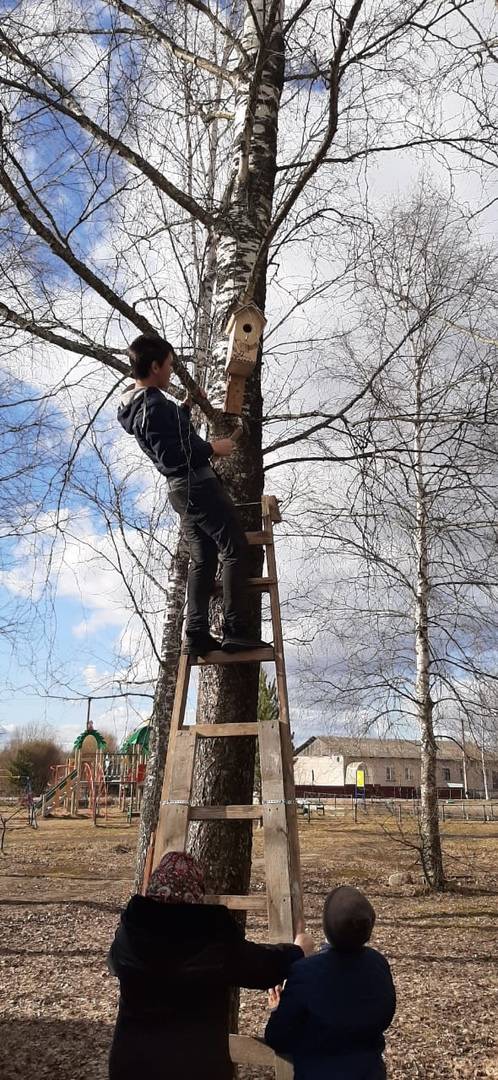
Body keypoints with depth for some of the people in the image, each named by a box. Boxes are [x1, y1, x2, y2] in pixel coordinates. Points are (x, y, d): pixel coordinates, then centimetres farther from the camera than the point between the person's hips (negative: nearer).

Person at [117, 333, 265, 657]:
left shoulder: (135, 405, 12)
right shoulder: (154, 405, -19)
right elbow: (171, 456, -27)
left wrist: (186, 407, 23)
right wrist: (212, 448, -17)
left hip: (181, 488, 10)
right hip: (199, 483, -10)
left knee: (203, 559, 11)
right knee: (236, 549, -5)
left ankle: (197, 635, 6)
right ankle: (236, 631, -9)